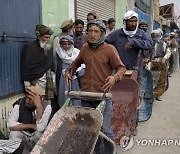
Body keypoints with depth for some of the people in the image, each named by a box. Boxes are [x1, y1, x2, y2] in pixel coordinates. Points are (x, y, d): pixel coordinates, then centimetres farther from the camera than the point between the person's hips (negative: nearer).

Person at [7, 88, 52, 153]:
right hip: (23, 135, 2)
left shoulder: (46, 106, -20)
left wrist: (39, 106, -42)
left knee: (40, 133, -32)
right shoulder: (19, 103, -15)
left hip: (38, 137, -2)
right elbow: (10, 124, -21)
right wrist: (32, 126, -24)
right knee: (13, 133, -26)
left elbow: (40, 128, -34)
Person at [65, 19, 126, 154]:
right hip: (86, 94, 5)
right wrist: (68, 70, 12)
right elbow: (77, 62, 29)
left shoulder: (109, 49, -4)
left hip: (103, 94, -4)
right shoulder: (85, 48, 10)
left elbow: (121, 68, -2)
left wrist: (115, 77, -22)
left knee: (105, 129, -1)